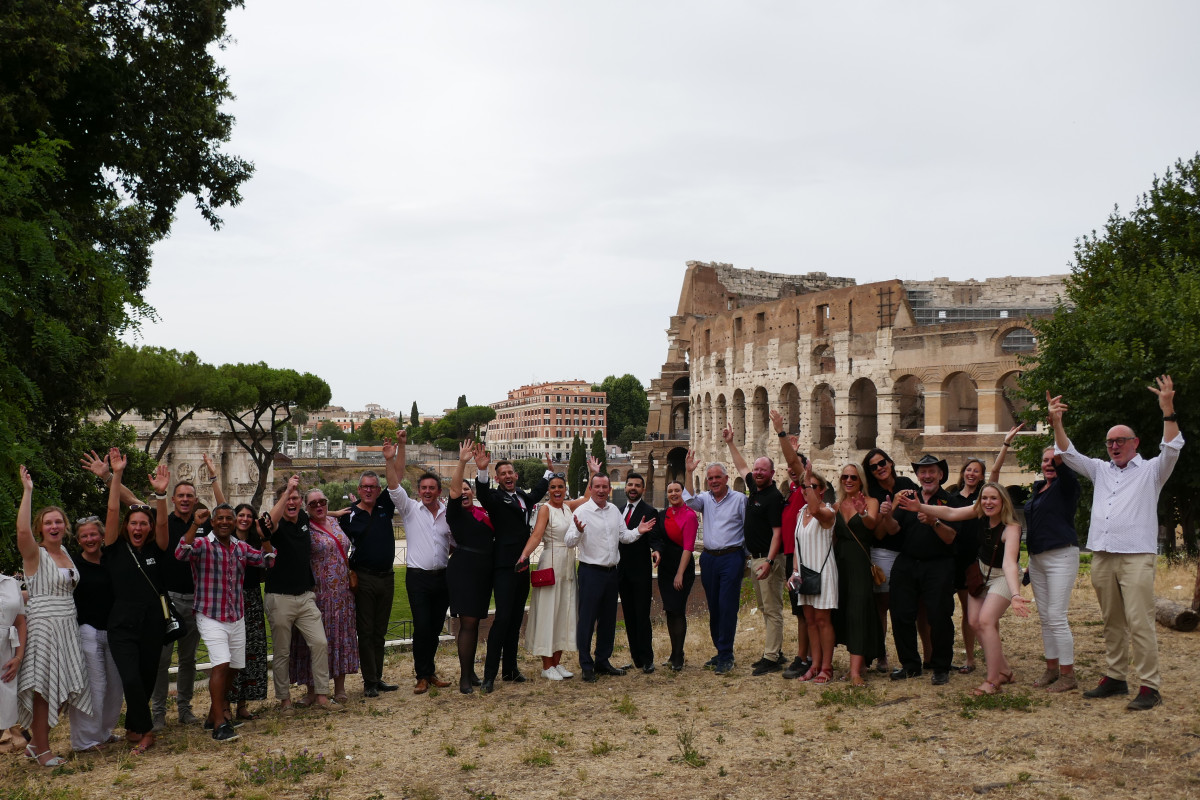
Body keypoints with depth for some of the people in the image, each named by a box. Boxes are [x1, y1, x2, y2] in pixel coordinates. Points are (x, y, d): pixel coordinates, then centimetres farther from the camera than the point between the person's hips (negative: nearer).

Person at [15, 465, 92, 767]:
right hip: (43, 626, -7)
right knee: (43, 688, -2)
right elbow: (22, 530, -30)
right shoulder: (35, 554, -10)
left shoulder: (64, 552, 12)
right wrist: (27, 491, -28)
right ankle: (41, 749, 10)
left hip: (66, 626, 7)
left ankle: (36, 742, 25)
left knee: (61, 689, 10)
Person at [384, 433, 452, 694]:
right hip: (418, 576, -3)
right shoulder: (410, 509, 1)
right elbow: (394, 487, -12)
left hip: (442, 575, 3)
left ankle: (429, 671, 24)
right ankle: (423, 675, 6)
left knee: (436, 627, 10)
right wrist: (391, 459, -24)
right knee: (422, 627, -7)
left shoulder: (449, 513, 7)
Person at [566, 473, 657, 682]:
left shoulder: (614, 511, 9)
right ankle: (586, 666, 7)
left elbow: (624, 536, 19)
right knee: (587, 619, -3)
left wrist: (638, 531, 1)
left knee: (608, 619, 14)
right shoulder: (582, 512, -11)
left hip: (611, 571, 7)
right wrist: (578, 531, -38)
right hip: (590, 571, -7)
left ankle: (602, 661, 26)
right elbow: (569, 542, -18)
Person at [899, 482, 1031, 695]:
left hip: (1003, 576, -6)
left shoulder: (1011, 527, -30)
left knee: (986, 620, -21)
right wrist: (921, 508, -33)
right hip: (980, 572, 6)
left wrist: (1015, 595, -55)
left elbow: (1009, 562, -42)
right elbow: (950, 513, -17)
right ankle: (1004, 670, 15)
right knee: (975, 621, -1)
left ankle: (993, 681, -15)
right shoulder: (980, 512, -13)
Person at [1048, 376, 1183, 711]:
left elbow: (1171, 450, -10)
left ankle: (1149, 686, -7)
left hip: (1136, 556, -5)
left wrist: (1168, 410, -22)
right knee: (1112, 622, 10)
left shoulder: (1150, 470, 6)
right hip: (1102, 556, 5)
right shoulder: (1100, 469, 19)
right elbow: (1068, 454, 17)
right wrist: (1056, 422, 4)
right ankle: (1115, 678, 17)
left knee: (1139, 622, -10)